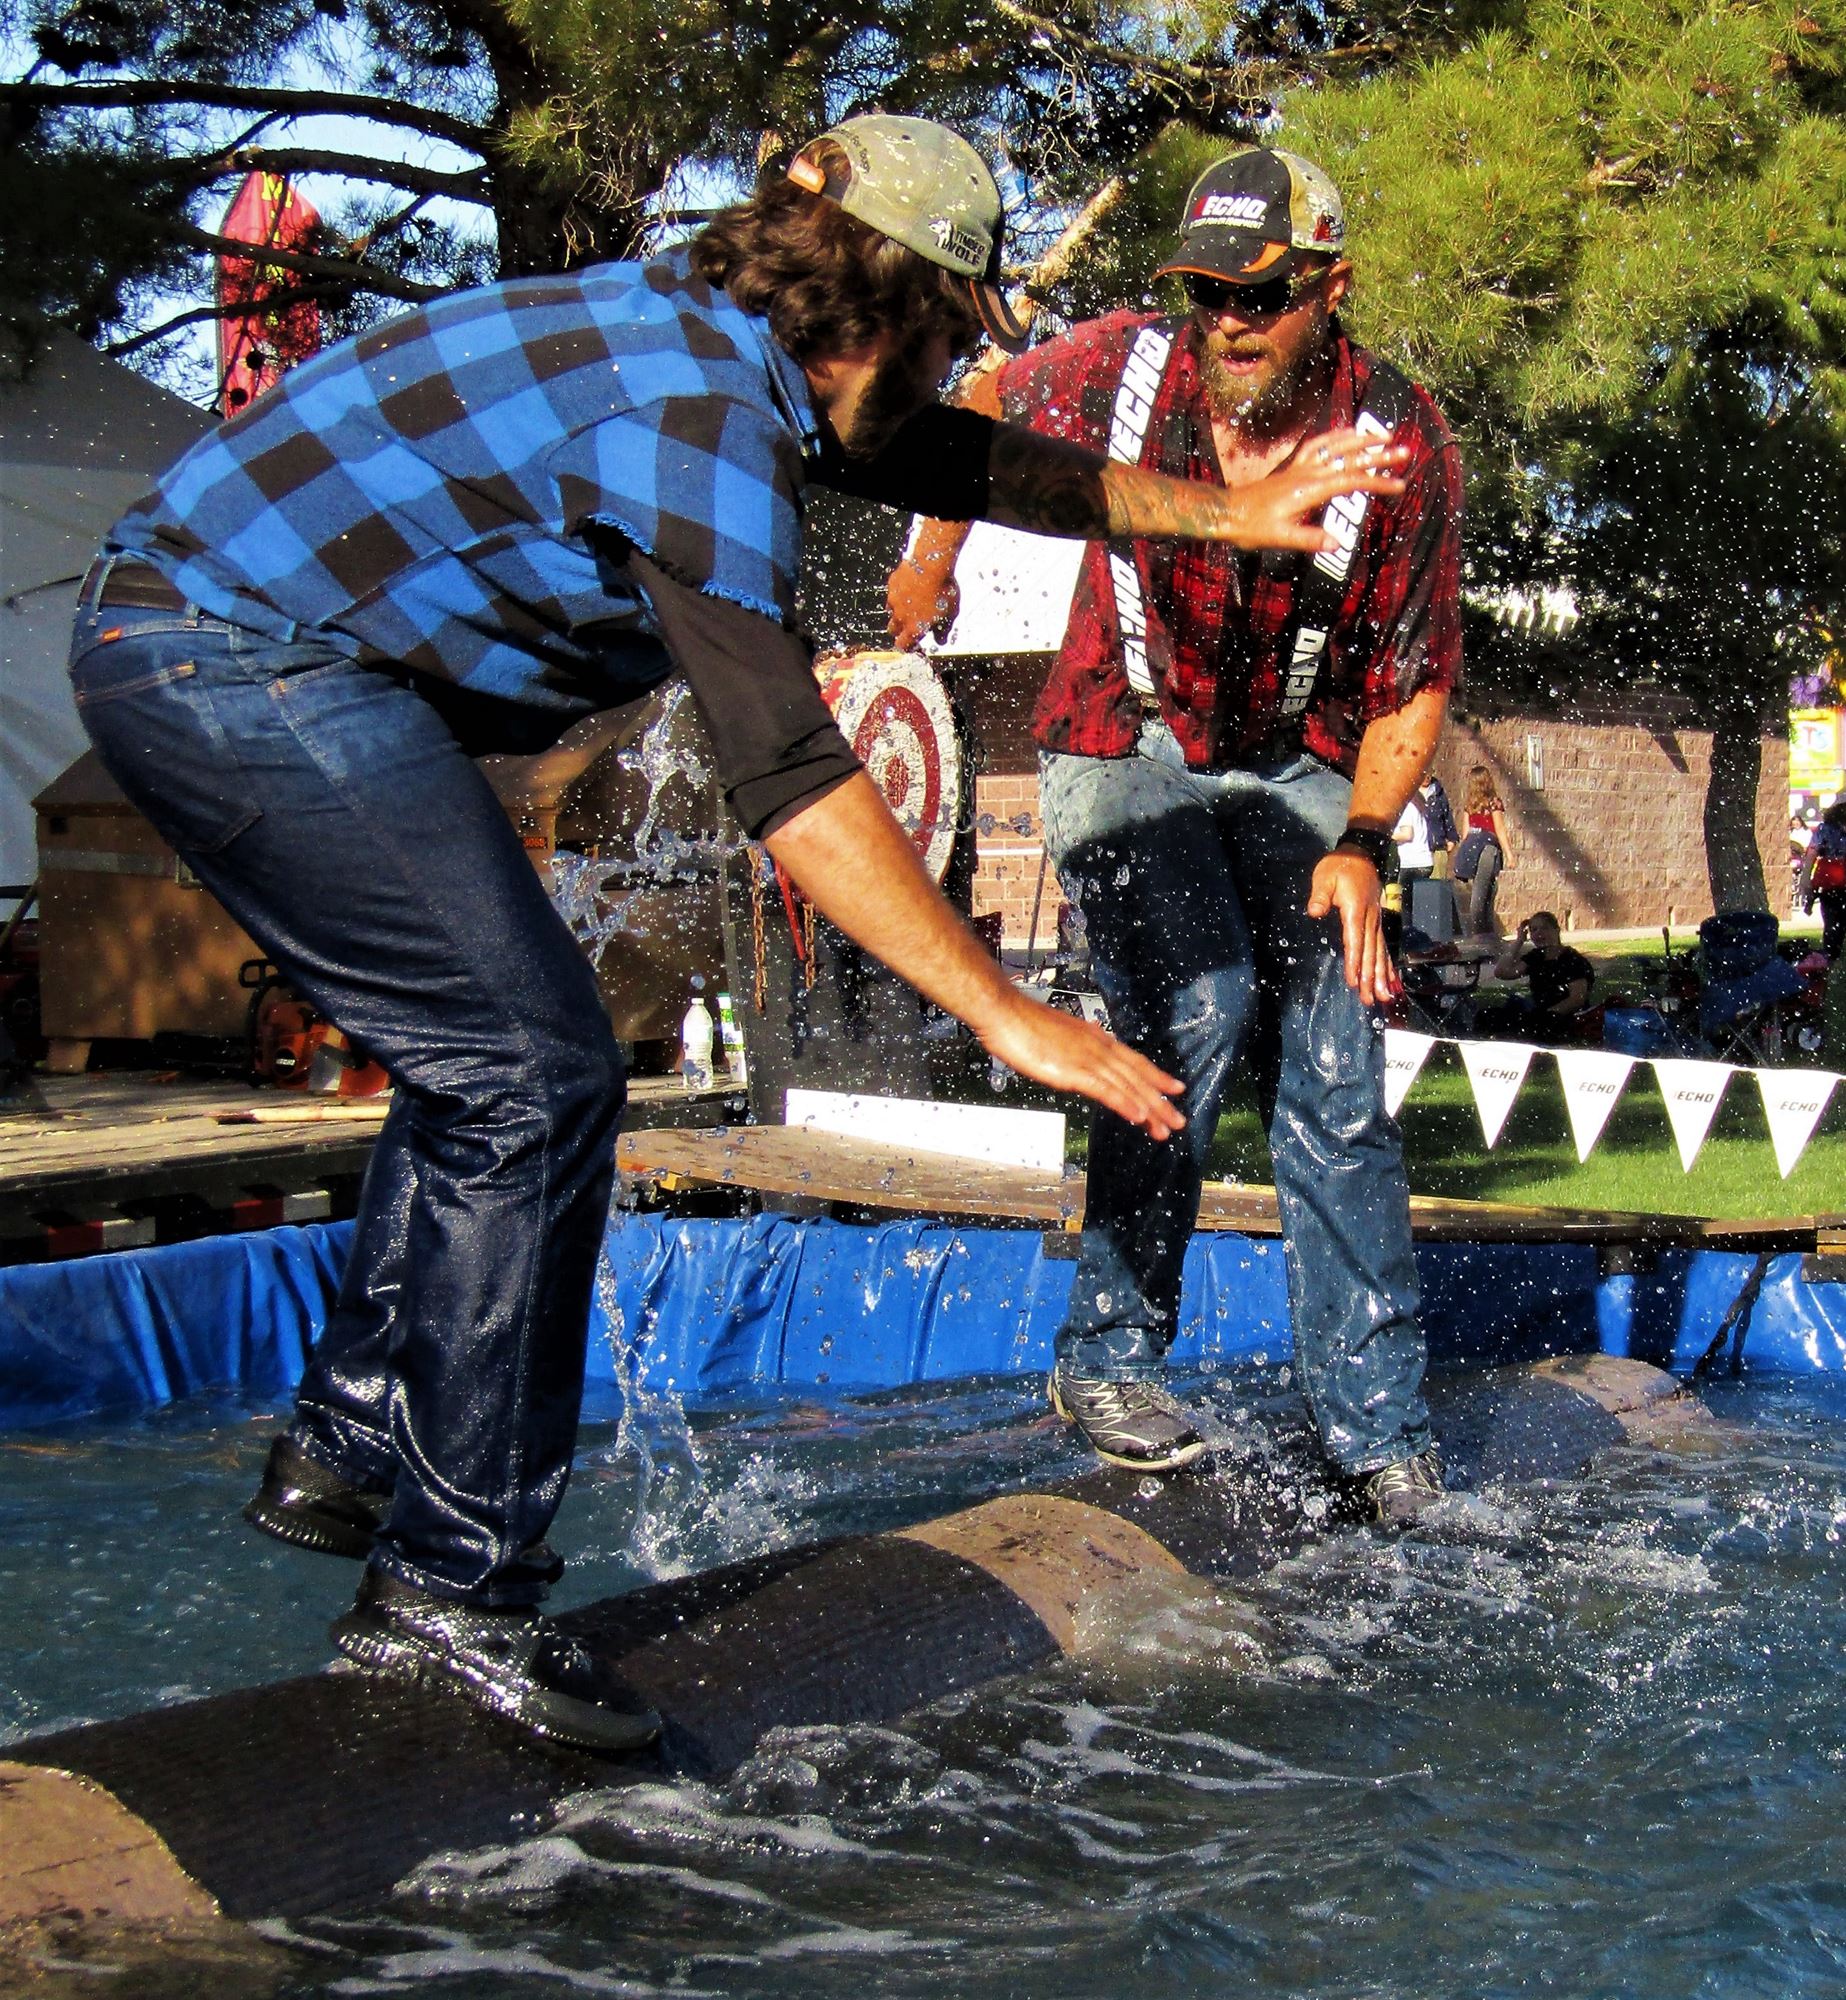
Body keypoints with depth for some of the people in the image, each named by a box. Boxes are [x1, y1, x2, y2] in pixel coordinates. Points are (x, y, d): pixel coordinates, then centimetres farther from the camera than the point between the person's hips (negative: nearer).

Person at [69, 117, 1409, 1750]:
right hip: (239, 656, -11)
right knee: (537, 1076, -12)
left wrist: (1231, 512, 34)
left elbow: (959, 462, 26)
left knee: (486, 1057, 17)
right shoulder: (697, 407, -19)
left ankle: (348, 1452, 26)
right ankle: (450, 1587, -7)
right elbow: (786, 777, -26)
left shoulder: (722, 347, 12)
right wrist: (1006, 1016, -25)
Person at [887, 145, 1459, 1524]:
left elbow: (1417, 683, -7)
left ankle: (1380, 1430, 0)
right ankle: (1109, 1356, -6)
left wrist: (1361, 844, -18)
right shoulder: (1126, 369, -15)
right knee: (1194, 1011, -22)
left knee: (1335, 1070, -9)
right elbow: (992, 406, 10)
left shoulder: (1401, 444, -16)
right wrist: (935, 552, 6)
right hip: (1125, 748, -1)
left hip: (1295, 772, 1)